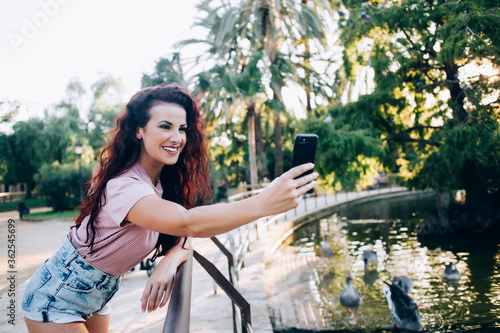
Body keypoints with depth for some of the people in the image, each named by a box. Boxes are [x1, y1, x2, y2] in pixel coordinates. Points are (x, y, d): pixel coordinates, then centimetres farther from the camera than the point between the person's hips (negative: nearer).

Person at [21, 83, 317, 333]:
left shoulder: (166, 181, -5)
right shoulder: (124, 187, -33)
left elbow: (182, 239, -5)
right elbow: (189, 223, -49)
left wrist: (169, 263, -28)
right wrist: (263, 203, -62)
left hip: (98, 296, 7)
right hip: (57, 300, -7)